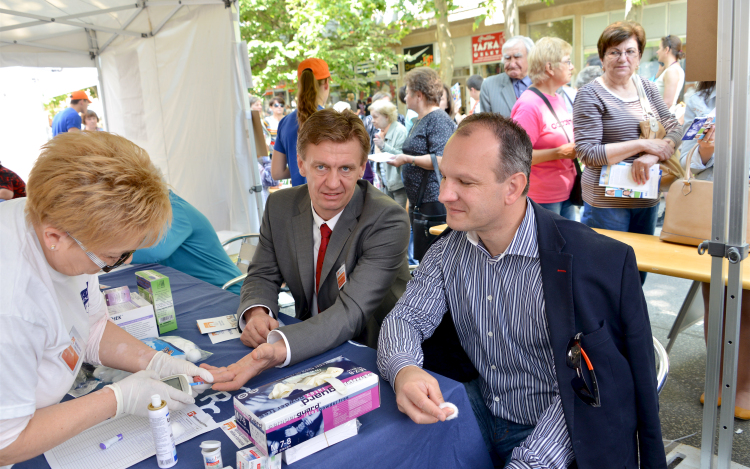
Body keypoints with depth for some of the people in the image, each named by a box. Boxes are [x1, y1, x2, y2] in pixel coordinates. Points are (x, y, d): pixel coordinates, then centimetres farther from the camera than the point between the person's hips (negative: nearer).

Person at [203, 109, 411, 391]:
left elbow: (351, 311, -30)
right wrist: (256, 313, -20)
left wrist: (278, 349, -47)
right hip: (311, 345, 4)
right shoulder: (280, 206, -4)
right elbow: (263, 276, 5)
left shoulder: (387, 220, -22)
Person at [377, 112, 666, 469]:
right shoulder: (451, 247, -3)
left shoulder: (597, 262, -20)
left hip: (553, 438, -3)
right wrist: (402, 370, -25)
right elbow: (405, 317, -3)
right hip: (480, 413, 4)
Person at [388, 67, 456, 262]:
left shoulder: (439, 120, -12)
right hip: (418, 200, 10)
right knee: (421, 253, 13)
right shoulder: (419, 120, 18)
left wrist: (407, 159, -17)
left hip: (434, 200, -10)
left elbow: (441, 160, -23)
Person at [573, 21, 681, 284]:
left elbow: (674, 129, 6)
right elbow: (588, 153, -16)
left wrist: (652, 156, -15)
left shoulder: (647, 88, 10)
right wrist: (643, 144, -18)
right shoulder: (590, 95, -9)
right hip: (607, 200, -6)